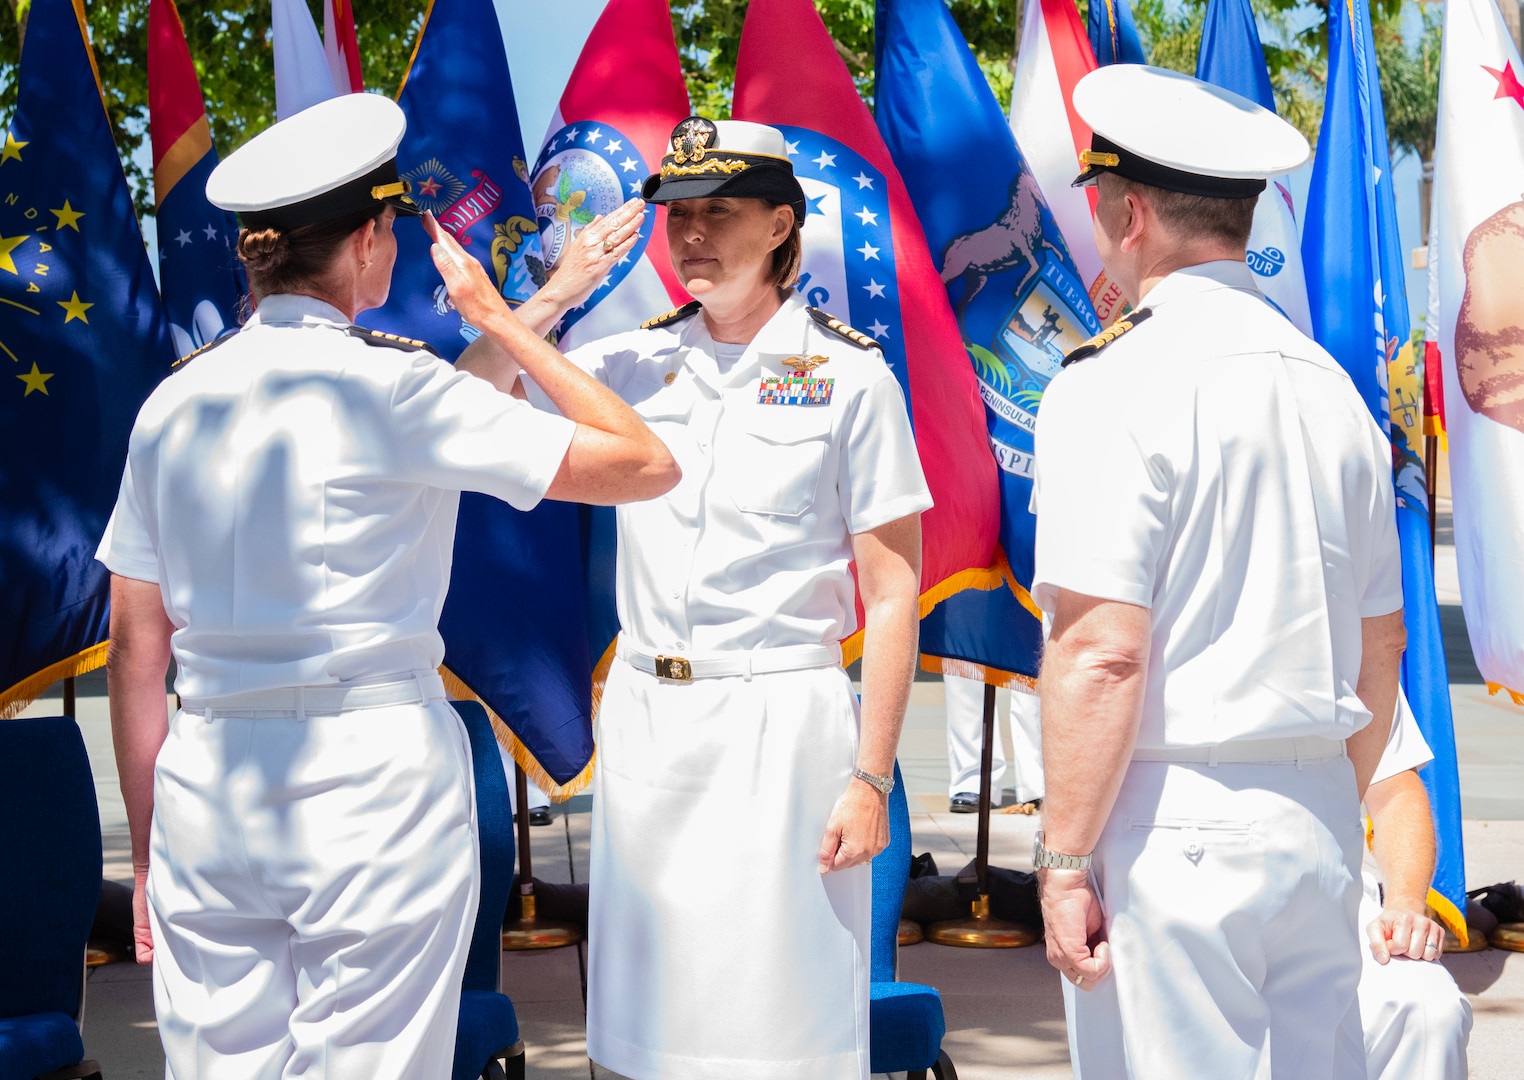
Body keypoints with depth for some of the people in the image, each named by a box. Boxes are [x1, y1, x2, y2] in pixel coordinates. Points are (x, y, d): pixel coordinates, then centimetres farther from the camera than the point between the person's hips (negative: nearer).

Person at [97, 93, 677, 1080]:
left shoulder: (173, 403, 7)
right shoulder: (390, 387, -9)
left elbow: (136, 654, 11)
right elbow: (647, 465, -6)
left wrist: (148, 850, 18)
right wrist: (493, 313, 3)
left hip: (207, 784, 5)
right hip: (374, 775, -5)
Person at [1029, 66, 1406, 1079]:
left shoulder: (1117, 383, -11)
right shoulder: (1331, 386, 11)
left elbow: (1102, 653, -17)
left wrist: (1066, 858, -11)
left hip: (1173, 833, -7)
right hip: (1319, 821, 7)